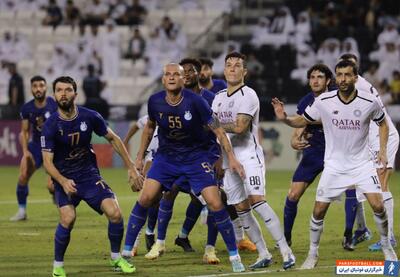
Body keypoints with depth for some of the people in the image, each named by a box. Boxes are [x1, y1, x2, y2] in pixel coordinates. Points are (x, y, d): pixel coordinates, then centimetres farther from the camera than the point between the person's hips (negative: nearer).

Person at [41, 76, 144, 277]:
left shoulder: (90, 117, -7)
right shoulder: (51, 125, -13)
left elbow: (113, 139, 8)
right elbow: (47, 161, -14)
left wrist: (131, 168, 6)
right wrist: (63, 182, -33)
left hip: (89, 175, 2)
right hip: (64, 179, -2)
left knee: (115, 213, -15)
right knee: (68, 218, -27)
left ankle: (116, 258, 10)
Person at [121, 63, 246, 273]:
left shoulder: (195, 102, -21)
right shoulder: (155, 102, -11)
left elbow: (217, 129, -12)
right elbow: (149, 127, 10)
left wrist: (231, 158, -16)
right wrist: (140, 157, 13)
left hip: (196, 157, -2)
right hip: (166, 156, 2)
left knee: (215, 204, -11)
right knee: (145, 198, -12)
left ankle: (234, 256, 2)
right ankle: (126, 252, -1)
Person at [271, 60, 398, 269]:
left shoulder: (369, 102, -11)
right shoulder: (324, 102, -12)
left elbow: (382, 123, 9)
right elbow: (302, 121, 2)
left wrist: (382, 149, -1)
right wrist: (285, 119, -18)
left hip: (361, 163, -1)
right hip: (334, 165, 1)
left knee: (378, 205, -15)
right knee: (318, 210, -3)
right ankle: (312, 255, 16)